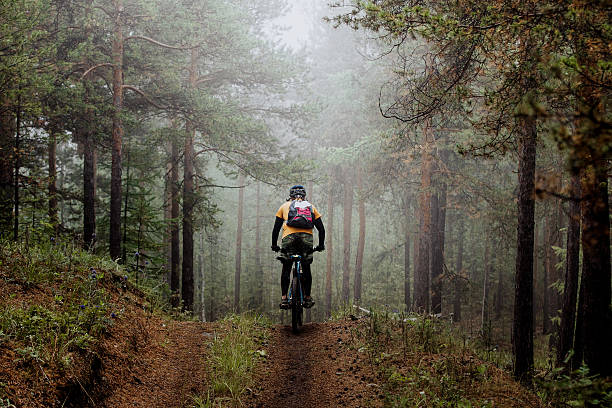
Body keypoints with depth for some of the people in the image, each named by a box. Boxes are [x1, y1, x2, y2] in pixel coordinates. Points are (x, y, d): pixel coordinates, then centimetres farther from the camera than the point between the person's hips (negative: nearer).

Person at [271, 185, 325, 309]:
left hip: (289, 237, -1)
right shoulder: (311, 207, 26)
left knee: (286, 269, 8)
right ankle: (307, 297, 14)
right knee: (306, 269, 15)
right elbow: (321, 229, 22)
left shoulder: (285, 206, 23)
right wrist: (321, 245, 32)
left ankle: (284, 298, 1)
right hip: (307, 237, 1)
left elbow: (276, 228, 21)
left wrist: (274, 245, 29)